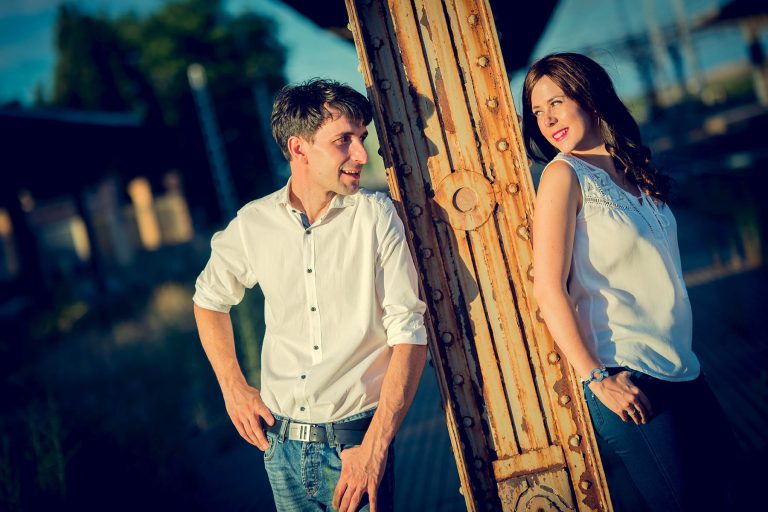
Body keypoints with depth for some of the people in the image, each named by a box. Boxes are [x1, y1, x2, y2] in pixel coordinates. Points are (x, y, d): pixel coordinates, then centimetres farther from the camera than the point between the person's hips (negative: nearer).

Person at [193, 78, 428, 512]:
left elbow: (409, 334, -11)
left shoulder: (376, 216, -8)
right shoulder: (253, 224, -2)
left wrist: (375, 445, -16)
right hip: (281, 441, 3)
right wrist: (233, 388, 8)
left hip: (355, 441, -2)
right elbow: (210, 299, 17)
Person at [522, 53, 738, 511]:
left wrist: (681, 360, 11)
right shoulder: (564, 175, -9)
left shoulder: (632, 170, 10)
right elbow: (549, 289, -15)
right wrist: (596, 379, -18)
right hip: (623, 378, -7)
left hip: (680, 370, 7)